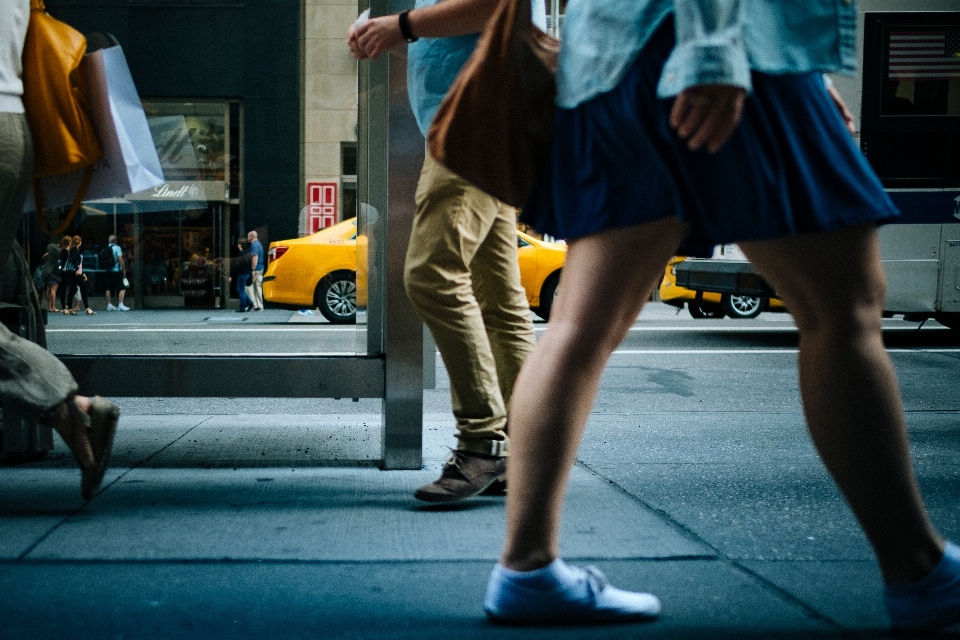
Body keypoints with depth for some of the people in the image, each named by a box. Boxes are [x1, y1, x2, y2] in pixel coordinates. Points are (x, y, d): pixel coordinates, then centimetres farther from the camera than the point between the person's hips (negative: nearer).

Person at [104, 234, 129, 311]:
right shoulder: (117, 248, -8)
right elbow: (120, 259, -15)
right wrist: (124, 269, -10)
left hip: (108, 270, 6)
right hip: (116, 270, -6)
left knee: (109, 288, 12)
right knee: (122, 288, -5)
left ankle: (109, 305, 14)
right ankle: (120, 305, -14)